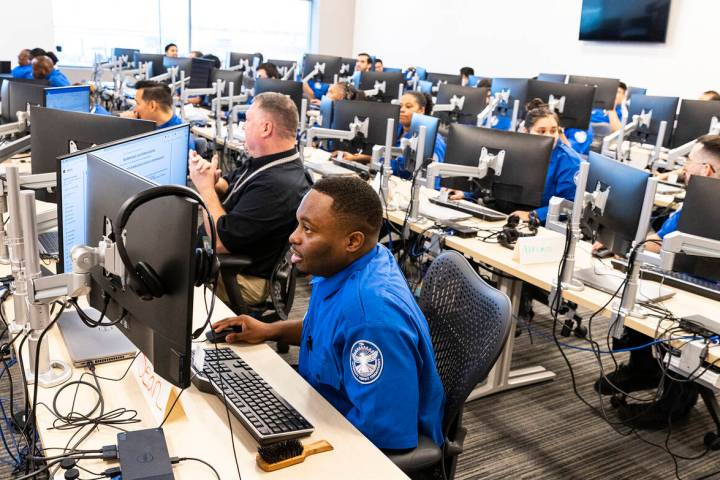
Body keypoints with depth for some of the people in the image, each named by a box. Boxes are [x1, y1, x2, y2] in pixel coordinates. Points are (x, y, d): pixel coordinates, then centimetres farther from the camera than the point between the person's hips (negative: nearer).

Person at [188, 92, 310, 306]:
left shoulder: (278, 186, -31)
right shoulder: (268, 162, 2)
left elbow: (221, 241, -28)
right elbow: (228, 189, 13)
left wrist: (205, 186, -17)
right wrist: (212, 181, -11)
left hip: (245, 279, -9)